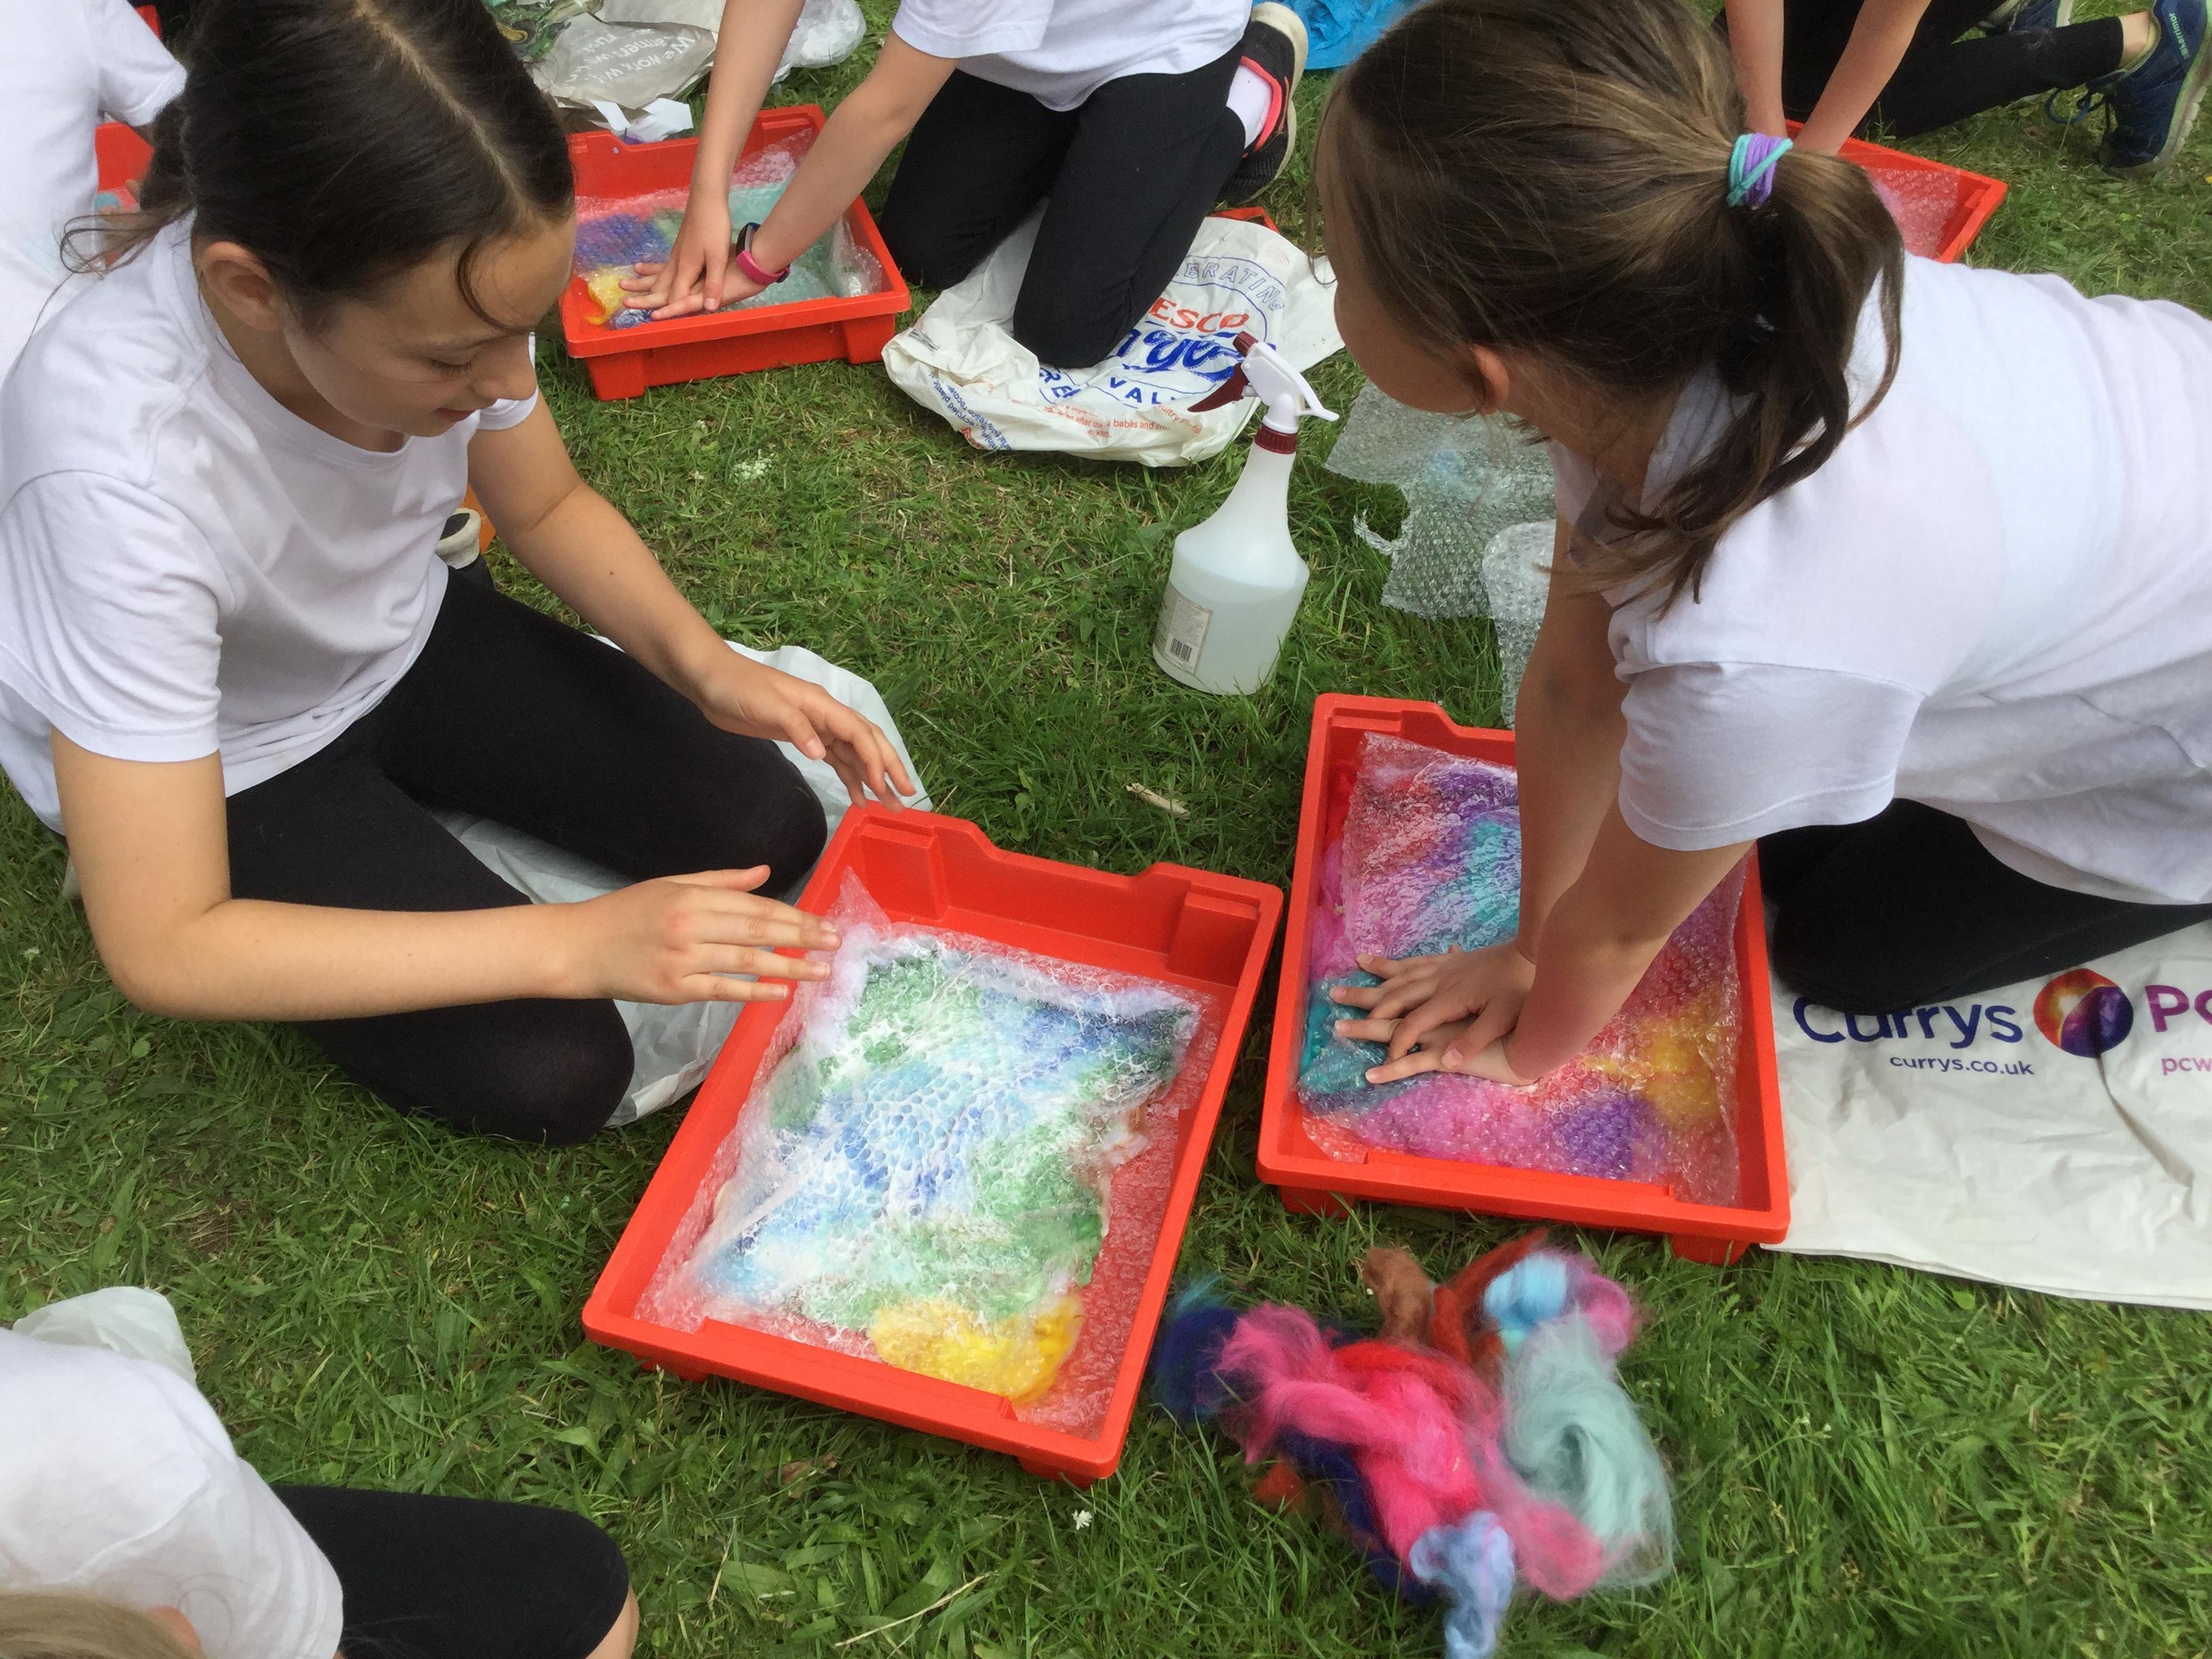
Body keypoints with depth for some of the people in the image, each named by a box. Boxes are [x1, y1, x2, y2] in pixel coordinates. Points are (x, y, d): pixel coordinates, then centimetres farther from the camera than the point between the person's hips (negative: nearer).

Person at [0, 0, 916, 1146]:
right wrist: (575, 943, -38)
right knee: (552, 1073, -17)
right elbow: (160, 948, -33)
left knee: (769, 834, -4)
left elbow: (549, 507, -2)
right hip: (219, 772, -5)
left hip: (401, 638, 5)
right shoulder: (119, 472, -40)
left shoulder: (426, 280, -24)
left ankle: (398, 803, 15)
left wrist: (702, 663, -21)